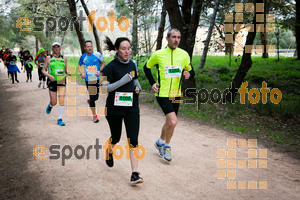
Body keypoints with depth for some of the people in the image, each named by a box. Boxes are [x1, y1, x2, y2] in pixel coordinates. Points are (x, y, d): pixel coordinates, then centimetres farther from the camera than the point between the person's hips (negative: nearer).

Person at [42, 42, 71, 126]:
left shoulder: (64, 58, 9)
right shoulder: (48, 58, 3)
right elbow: (43, 70, 3)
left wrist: (68, 72, -7)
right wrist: (49, 75, -15)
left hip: (62, 81, 1)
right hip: (52, 81, -1)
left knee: (61, 100, -8)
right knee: (54, 102, 2)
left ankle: (60, 119, 2)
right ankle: (50, 106, 41)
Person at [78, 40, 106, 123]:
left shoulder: (97, 54, -5)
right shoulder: (83, 57, -2)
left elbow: (103, 63, 7)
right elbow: (79, 66, 14)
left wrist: (99, 71, -9)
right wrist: (81, 73, -4)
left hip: (97, 79, 1)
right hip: (88, 80, -1)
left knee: (96, 97, 6)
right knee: (92, 97, -3)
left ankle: (90, 101, 44)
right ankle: (94, 116, 9)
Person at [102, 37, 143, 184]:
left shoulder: (131, 64, 7)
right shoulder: (111, 67, -10)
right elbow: (104, 88, -15)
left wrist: (138, 87, 4)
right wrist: (122, 81, -22)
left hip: (132, 106, 3)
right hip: (115, 107, -3)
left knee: (133, 139, -6)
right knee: (116, 137, 14)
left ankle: (134, 174, -4)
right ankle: (109, 152, 50)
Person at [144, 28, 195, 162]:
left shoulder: (184, 54, 1)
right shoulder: (158, 54, -6)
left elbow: (191, 71, 12)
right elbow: (147, 67, 9)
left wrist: (188, 74, -12)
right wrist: (152, 83, -1)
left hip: (176, 94, 5)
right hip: (162, 93, -4)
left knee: (169, 122, 16)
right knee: (173, 122, -18)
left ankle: (160, 143, 41)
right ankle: (166, 147, 7)